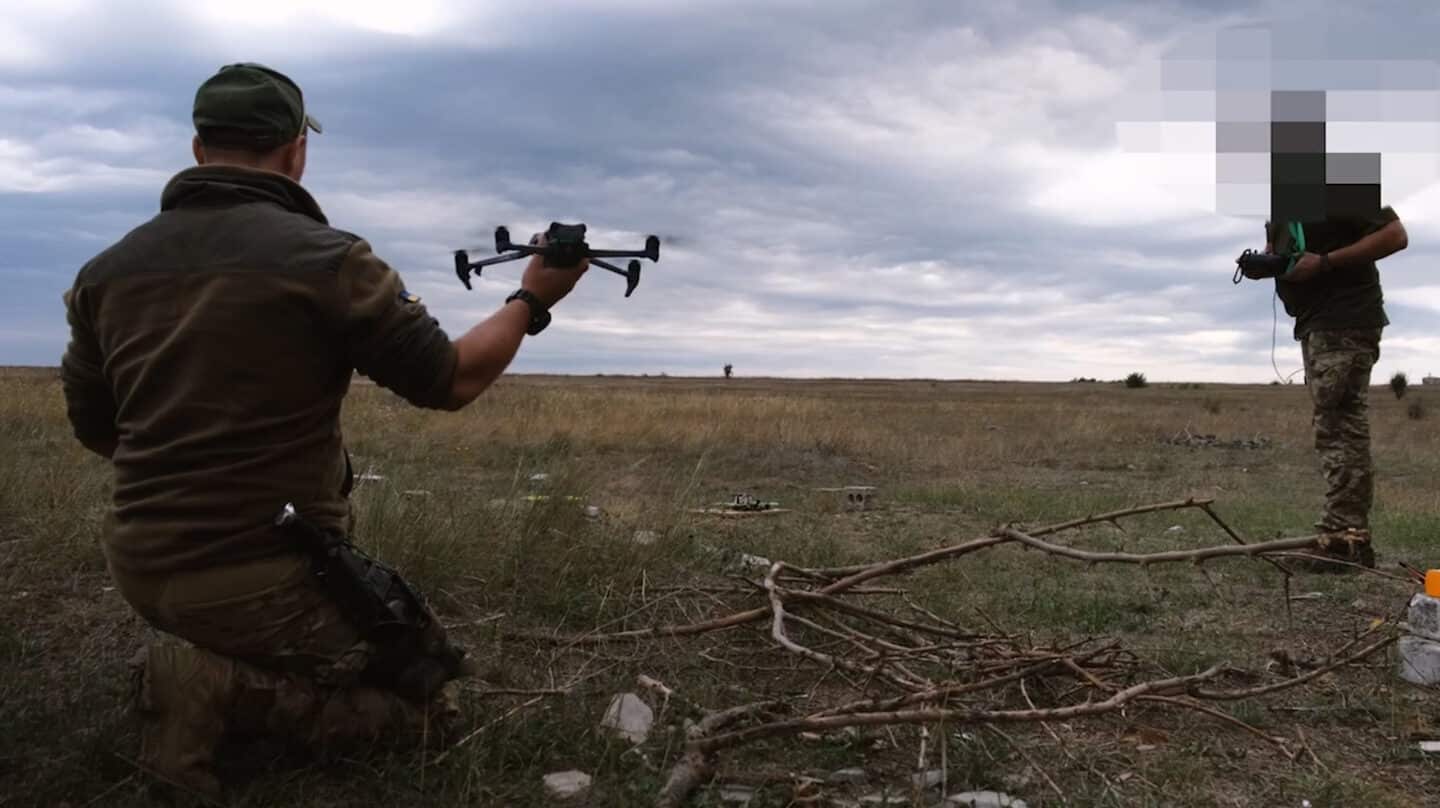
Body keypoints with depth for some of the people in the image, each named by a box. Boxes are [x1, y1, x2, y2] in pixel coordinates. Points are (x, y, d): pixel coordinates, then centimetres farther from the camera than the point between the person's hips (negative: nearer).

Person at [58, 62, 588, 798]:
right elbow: (449, 383, -8)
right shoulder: (326, 256, -15)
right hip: (255, 580, -6)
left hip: (140, 568, 7)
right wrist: (532, 301, 6)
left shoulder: (106, 269, 3)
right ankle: (214, 684, -6)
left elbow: (94, 430, 13)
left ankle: (225, 653, 13)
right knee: (429, 688, 11)